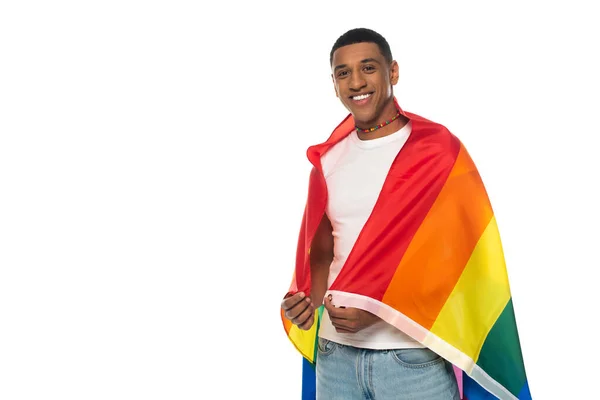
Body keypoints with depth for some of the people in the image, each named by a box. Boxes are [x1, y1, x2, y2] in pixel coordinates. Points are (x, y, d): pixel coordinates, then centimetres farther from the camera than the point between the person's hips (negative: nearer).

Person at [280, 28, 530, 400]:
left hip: (414, 355, -4)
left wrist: (379, 310, -18)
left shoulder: (439, 150, -7)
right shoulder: (328, 159, 7)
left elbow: (457, 258, -11)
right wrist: (311, 299, -6)